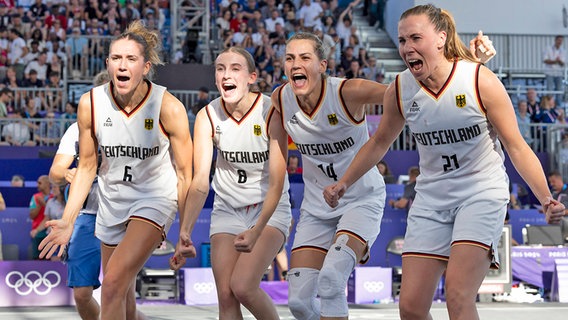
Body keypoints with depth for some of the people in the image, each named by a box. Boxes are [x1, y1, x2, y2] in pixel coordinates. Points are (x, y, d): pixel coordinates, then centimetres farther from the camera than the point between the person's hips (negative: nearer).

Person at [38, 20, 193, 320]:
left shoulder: (168, 107, -18)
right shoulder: (90, 103, -9)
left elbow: (184, 174, -8)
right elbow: (86, 167, 3)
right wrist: (67, 222, -4)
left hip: (156, 198, -4)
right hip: (112, 201, 4)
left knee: (113, 282, -23)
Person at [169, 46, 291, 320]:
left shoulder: (271, 113, -19)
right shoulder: (208, 116, -11)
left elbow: (277, 183, -21)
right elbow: (200, 181, -17)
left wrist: (257, 231, -34)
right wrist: (185, 232, -31)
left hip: (269, 209, -3)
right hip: (227, 210, 3)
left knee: (242, 286, -19)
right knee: (225, 296, -3)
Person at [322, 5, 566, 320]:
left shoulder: (480, 81, -15)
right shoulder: (399, 90, -4)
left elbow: (516, 147, -9)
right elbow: (379, 143, 16)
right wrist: (344, 183, 12)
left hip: (482, 194, -4)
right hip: (431, 198, 4)